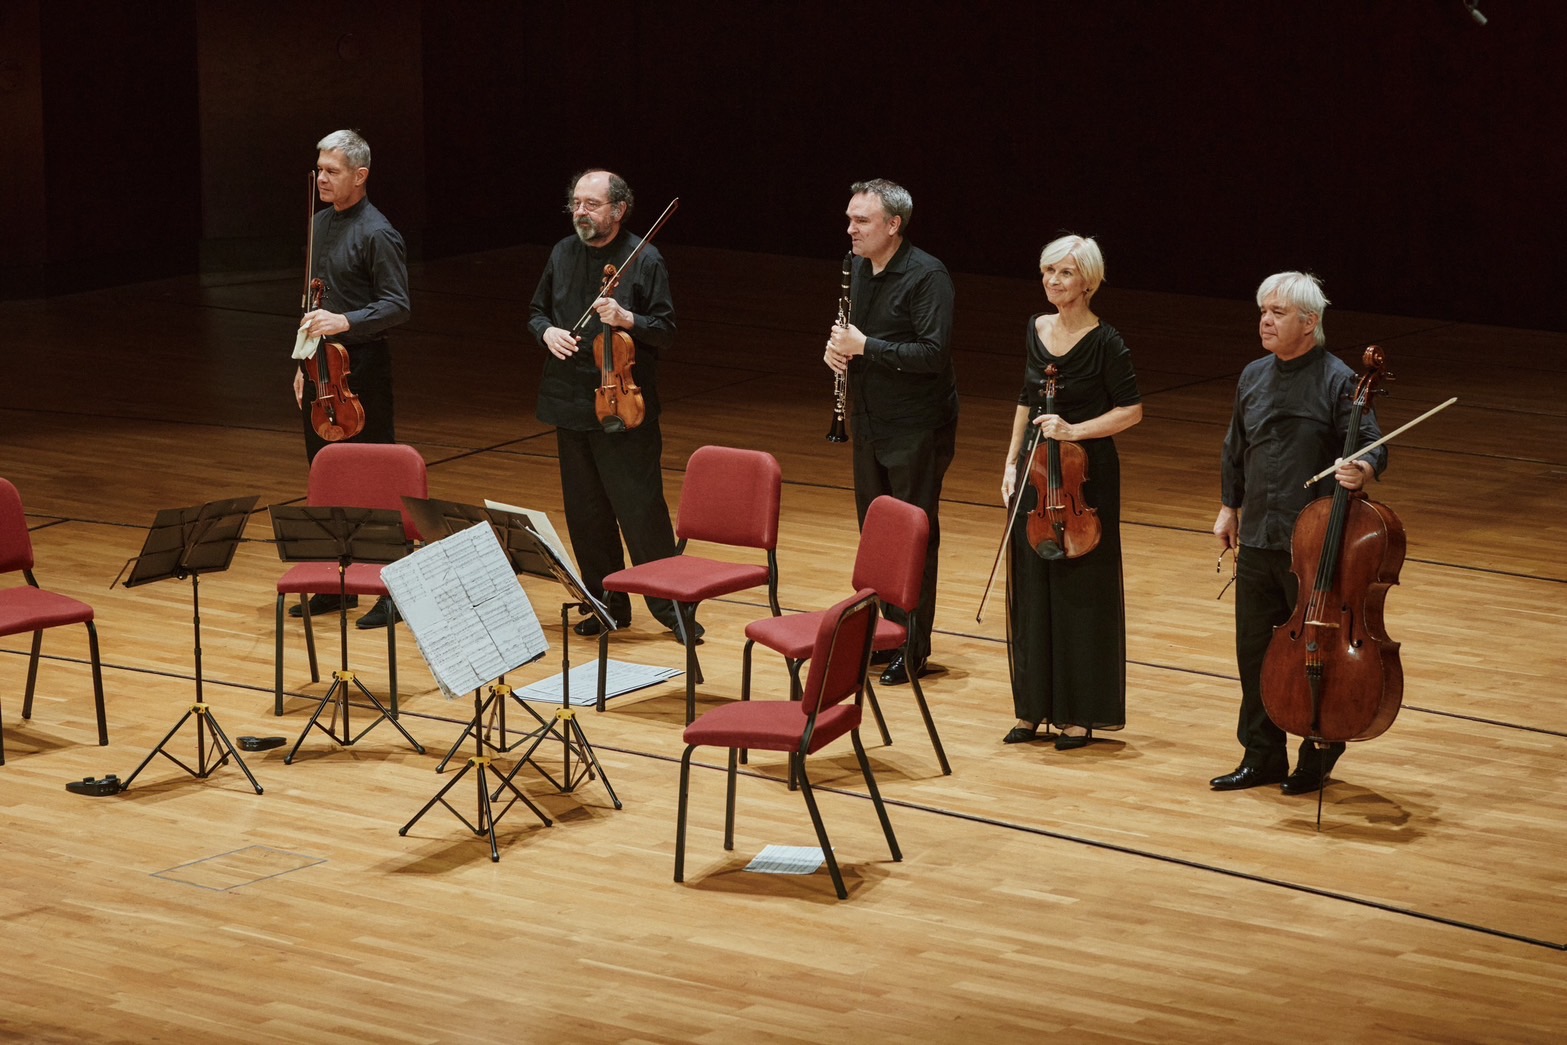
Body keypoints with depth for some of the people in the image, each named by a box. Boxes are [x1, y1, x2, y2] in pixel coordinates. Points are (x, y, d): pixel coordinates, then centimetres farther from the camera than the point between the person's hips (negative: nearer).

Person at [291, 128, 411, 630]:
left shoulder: (376, 233, -13)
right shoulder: (321, 224, 12)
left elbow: (397, 306, -17)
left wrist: (345, 321, -30)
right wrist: (305, 363, 18)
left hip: (362, 367, -9)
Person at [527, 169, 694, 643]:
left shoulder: (644, 260, -6)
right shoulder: (562, 254, 8)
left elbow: (666, 332, -6)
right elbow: (537, 311, 18)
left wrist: (627, 319, -23)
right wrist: (546, 331, -4)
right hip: (570, 404, 5)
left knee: (640, 509, -6)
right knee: (585, 513, 11)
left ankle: (670, 606, 2)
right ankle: (608, 605, 22)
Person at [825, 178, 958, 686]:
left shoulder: (927, 277, -17)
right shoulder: (859, 270, 7)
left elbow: (933, 353, -24)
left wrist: (865, 347, -23)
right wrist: (837, 347, -2)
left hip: (916, 428, -8)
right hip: (871, 423, 8)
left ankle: (913, 647, 7)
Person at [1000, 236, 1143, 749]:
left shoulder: (1105, 342, -12)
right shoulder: (1036, 329, 6)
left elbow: (1131, 410, -11)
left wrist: (1075, 430, -20)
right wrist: (1012, 462, 11)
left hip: (1085, 475, -6)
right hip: (1035, 472, 6)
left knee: (1081, 595, 0)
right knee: (1030, 589, 9)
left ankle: (1080, 714, 8)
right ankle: (1034, 706, 20)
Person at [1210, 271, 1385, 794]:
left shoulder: (1337, 381, -11)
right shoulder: (1254, 377, 9)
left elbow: (1372, 447, -14)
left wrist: (1362, 469, -35)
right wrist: (1229, 507, 21)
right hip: (1256, 539, 6)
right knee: (1254, 649, 10)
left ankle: (1319, 755, 20)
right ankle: (1262, 756, 22)